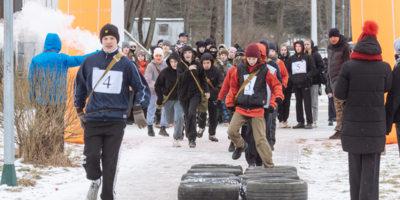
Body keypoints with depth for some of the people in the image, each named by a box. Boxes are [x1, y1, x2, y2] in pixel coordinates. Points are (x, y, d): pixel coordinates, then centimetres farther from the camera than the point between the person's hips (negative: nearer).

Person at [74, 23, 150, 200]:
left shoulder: (126, 64, 2)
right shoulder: (90, 62, 6)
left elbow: (142, 88, 9)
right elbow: (79, 86, 19)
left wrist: (138, 110, -3)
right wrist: (80, 111, 18)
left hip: (116, 121, -1)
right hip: (92, 120, 1)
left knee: (111, 162, -2)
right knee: (91, 157, -10)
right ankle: (95, 181, 21)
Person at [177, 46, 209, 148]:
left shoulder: (197, 64, 3)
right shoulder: (180, 65, -1)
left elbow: (203, 78, 13)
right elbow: (180, 78, -17)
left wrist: (206, 90, 6)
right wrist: (188, 70, -30)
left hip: (195, 93, -1)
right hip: (184, 93, 1)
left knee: (192, 113, -19)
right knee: (187, 115, 5)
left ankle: (192, 138, -18)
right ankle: (189, 134, 24)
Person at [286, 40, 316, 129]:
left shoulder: (307, 57, 4)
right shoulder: (291, 59, 15)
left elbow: (313, 69, 1)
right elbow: (288, 70, 19)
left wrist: (307, 77, -12)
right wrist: (291, 78, 2)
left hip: (305, 84, -4)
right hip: (295, 84, 4)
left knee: (307, 103, -7)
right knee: (298, 103, 7)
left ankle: (309, 122, -6)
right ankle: (300, 122, 12)